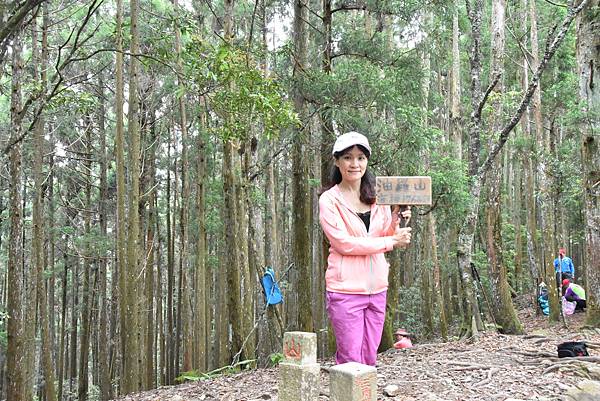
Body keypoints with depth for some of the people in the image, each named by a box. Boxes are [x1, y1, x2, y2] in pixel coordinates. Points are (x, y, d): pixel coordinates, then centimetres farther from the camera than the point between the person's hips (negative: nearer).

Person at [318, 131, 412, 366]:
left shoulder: (377, 197, 9)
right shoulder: (329, 199, -6)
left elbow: (387, 240, 11)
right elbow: (343, 243, -14)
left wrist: (395, 221, -10)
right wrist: (391, 241, -12)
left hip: (377, 288, 5)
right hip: (346, 290, -5)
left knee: (370, 359, 13)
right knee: (351, 361, -1)